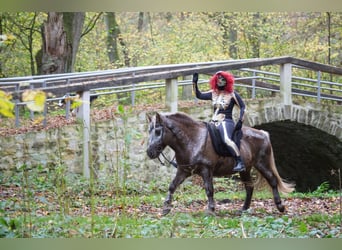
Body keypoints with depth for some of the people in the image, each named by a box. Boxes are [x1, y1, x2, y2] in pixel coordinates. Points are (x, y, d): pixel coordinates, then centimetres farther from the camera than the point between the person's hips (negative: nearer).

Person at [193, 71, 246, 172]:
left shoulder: (232, 94, 0)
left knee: (227, 139, -34)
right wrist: (194, 83, 1)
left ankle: (240, 163, -39)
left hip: (226, 122, -7)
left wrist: (240, 121, -13)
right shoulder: (213, 93, 15)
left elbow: (243, 107, -1)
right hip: (214, 122, 7)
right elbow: (199, 95, 11)